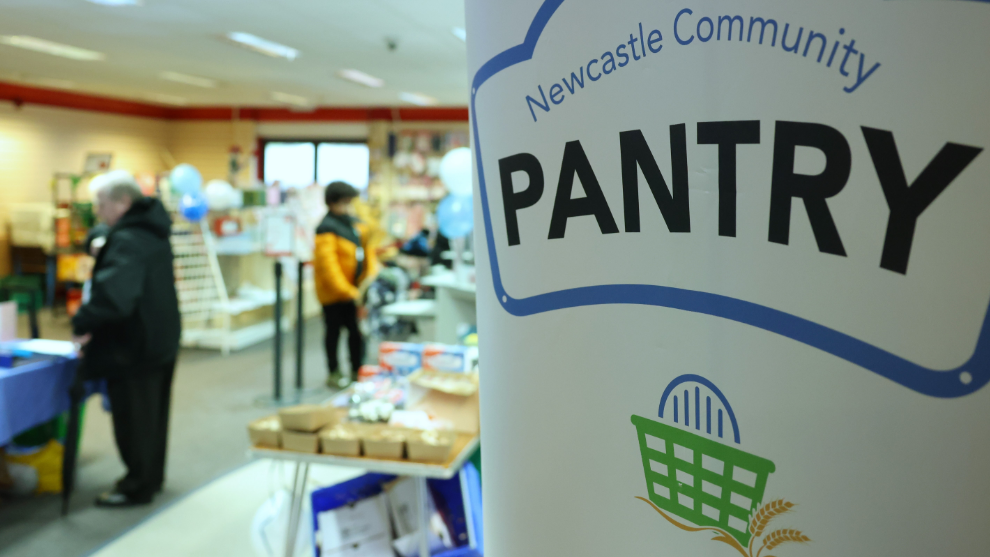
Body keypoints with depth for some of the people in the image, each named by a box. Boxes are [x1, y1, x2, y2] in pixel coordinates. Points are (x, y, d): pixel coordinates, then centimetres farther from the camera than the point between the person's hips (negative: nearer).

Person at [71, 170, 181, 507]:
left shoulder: (127, 241, -23)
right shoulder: (153, 231, 8)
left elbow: (113, 292, -38)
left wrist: (84, 323, -29)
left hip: (133, 345, -10)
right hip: (162, 338, 10)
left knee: (133, 418, 3)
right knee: (153, 413, 19)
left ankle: (138, 487, 14)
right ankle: (152, 476, 32)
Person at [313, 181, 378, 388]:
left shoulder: (356, 224, 7)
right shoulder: (327, 229, -16)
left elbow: (367, 251, 10)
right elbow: (327, 263, -22)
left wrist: (371, 275, -6)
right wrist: (346, 290, -25)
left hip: (353, 290, 6)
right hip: (333, 293, -6)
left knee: (357, 331, 11)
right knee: (334, 331, 8)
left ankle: (358, 371, 22)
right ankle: (334, 373, 20)